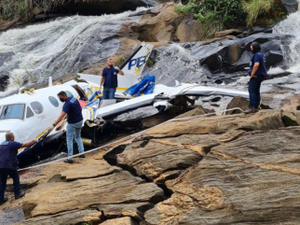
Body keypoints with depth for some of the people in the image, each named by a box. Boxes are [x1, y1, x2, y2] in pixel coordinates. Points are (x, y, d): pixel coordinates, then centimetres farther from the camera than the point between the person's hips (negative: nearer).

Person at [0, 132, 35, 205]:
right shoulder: (13, 144, -6)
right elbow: (25, 145, -1)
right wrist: (32, 142, 14)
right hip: (9, 165, -6)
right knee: (16, 179, 15)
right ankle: (17, 194, 20)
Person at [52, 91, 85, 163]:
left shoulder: (67, 104, -25)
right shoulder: (74, 98, 1)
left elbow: (61, 116, -34)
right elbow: (80, 109, 12)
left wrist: (54, 124, -37)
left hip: (72, 123, -8)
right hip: (80, 121, 8)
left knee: (69, 140, 1)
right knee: (78, 137, 24)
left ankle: (70, 157, -1)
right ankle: (82, 153, 22)